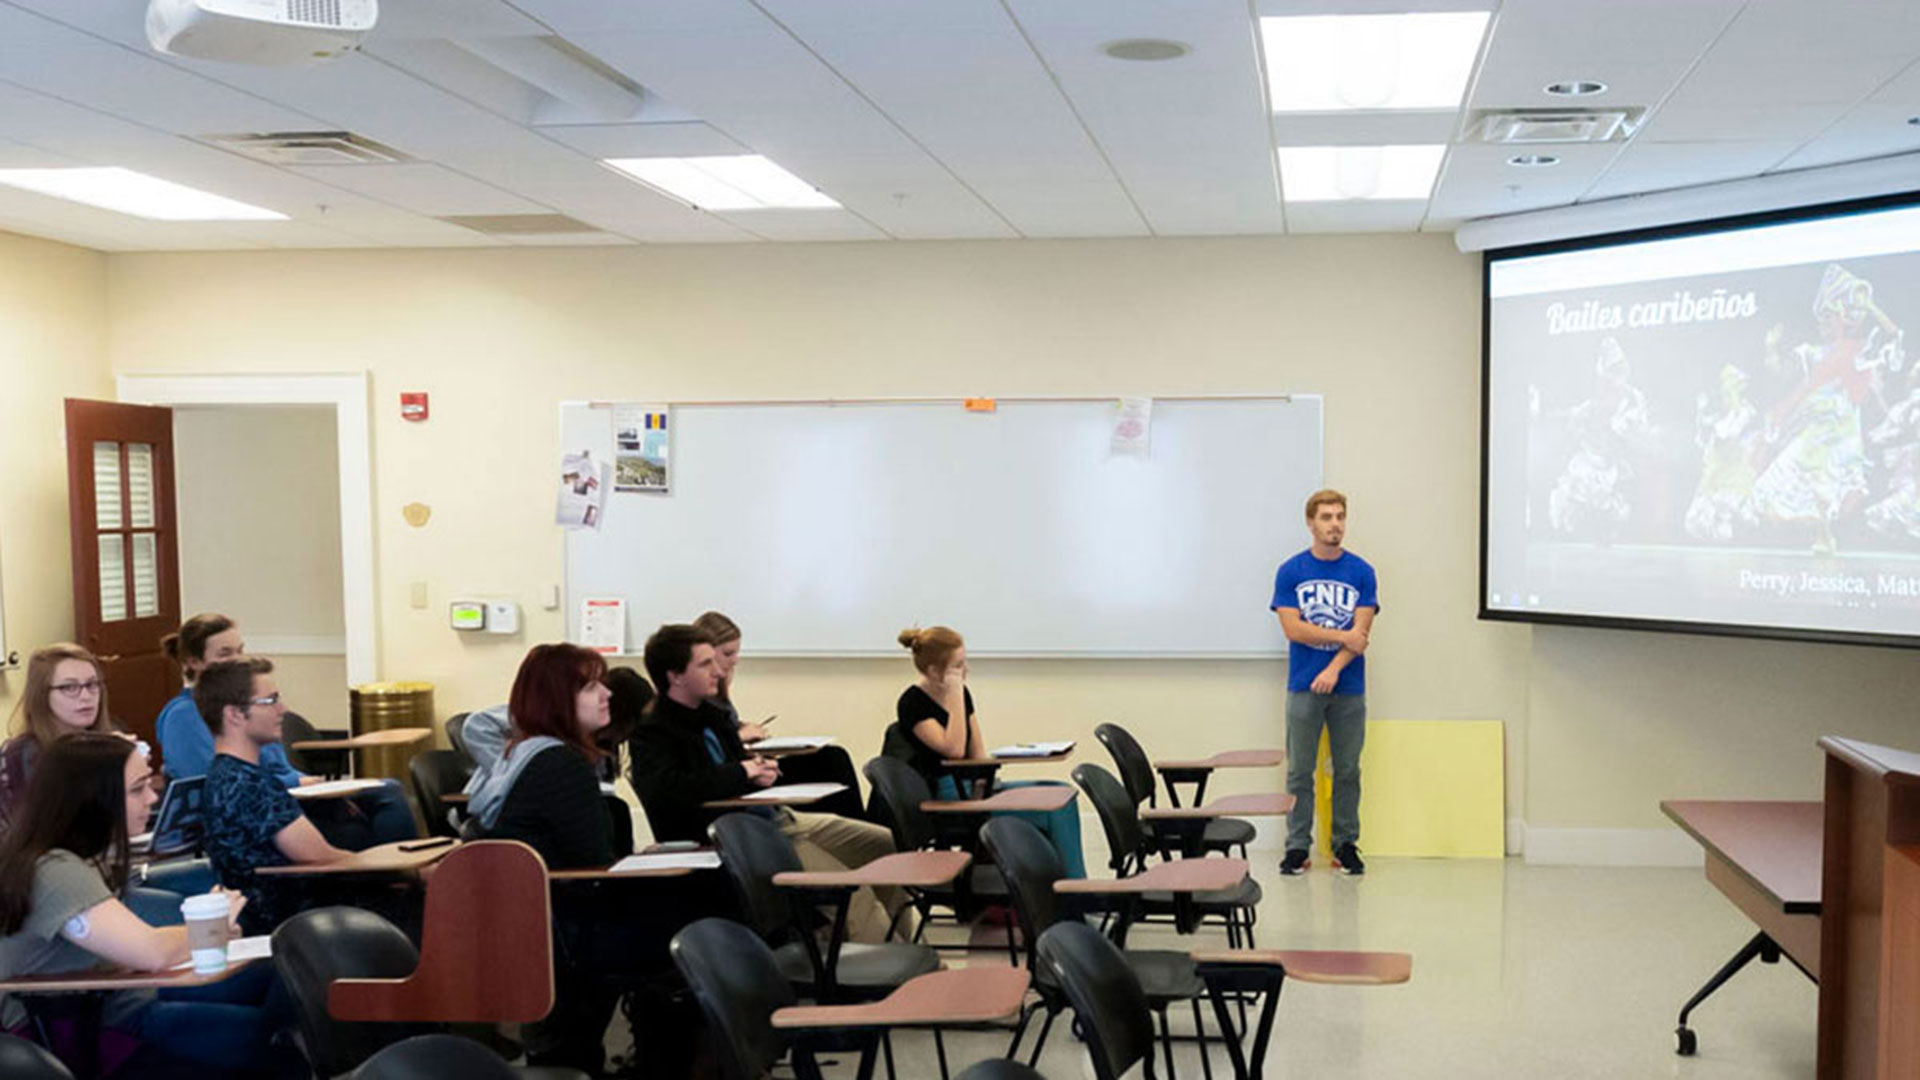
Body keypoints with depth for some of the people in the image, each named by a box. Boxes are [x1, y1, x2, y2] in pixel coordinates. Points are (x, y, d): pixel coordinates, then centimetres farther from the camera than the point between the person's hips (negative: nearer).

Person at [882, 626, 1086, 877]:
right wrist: (955, 695, -20)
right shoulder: (912, 704, -10)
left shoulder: (962, 693, 13)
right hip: (946, 797, -8)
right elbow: (954, 749, -21)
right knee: (1052, 809, -22)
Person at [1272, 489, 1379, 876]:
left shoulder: (1361, 572, 2)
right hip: (1303, 687, -1)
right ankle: (1297, 847, 10)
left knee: (1347, 771, 7)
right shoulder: (1290, 572, 1)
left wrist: (1334, 669, -17)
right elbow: (1293, 629, -7)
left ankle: (1346, 845, 16)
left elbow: (1361, 633, -5)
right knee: (1299, 772, 3)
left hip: (1349, 689, 1)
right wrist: (1343, 636, -8)